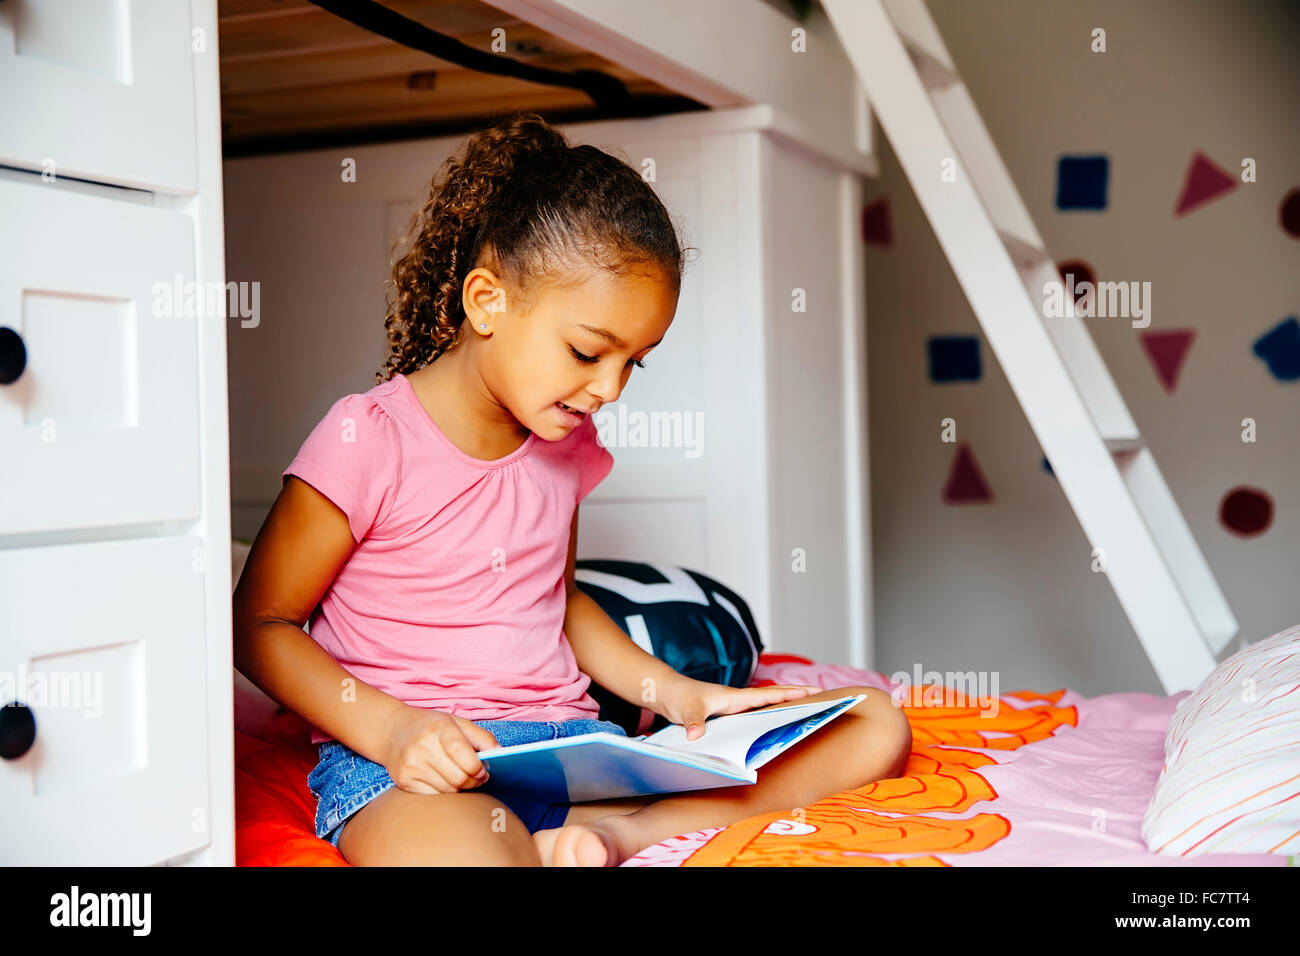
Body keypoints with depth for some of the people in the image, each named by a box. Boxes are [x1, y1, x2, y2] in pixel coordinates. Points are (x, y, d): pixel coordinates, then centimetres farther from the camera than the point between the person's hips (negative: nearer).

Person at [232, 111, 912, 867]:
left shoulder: (566, 443, 13)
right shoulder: (370, 439, -8)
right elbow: (261, 622, -3)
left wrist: (674, 694, 12)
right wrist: (389, 727, -18)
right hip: (429, 770, -8)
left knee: (874, 727, -8)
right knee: (451, 852, -48)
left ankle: (607, 830, -21)